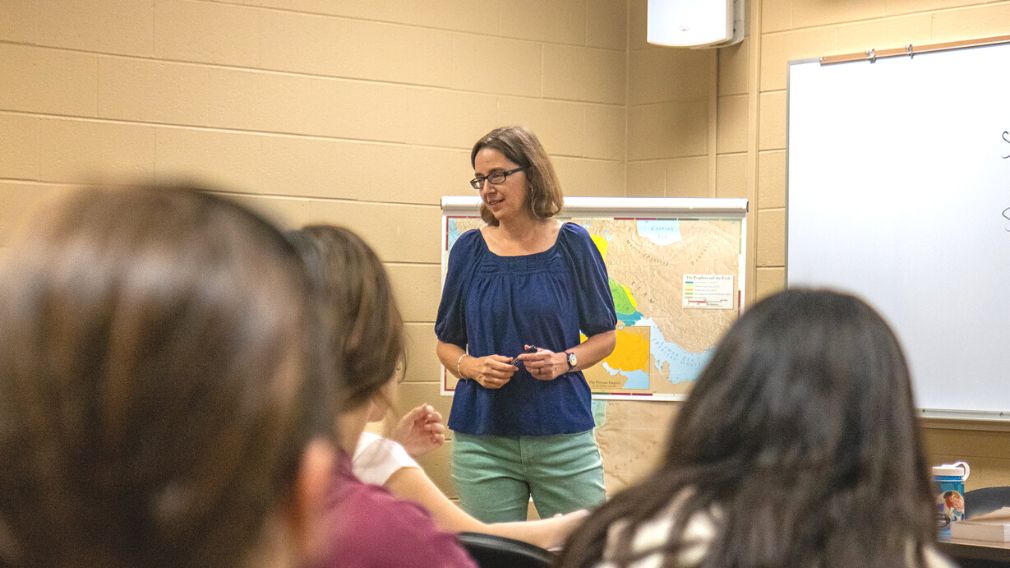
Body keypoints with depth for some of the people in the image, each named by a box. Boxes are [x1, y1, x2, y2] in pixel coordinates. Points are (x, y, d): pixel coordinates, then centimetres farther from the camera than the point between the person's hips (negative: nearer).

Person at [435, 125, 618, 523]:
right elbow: (446, 343, 12)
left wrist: (565, 361, -11)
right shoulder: (469, 250, 5)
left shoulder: (573, 245, 1)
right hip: (483, 440, 1)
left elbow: (604, 336, 8)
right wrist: (472, 367, -9)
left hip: (563, 434, -1)